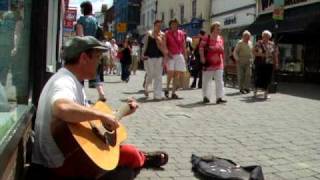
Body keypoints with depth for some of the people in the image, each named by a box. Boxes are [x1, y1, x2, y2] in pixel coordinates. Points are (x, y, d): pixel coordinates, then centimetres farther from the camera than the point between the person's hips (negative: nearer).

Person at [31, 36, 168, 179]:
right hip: (63, 162, -10)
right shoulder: (65, 82, -24)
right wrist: (103, 115, -36)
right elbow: (62, 108, -48)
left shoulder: (72, 81, 9)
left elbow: (86, 111, 18)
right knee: (130, 153, -1)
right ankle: (143, 159, 30)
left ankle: (140, 158, 46)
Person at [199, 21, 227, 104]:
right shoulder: (206, 38, -8)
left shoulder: (221, 39, 10)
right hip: (209, 64, -5)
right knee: (207, 80, 6)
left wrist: (223, 59, 10)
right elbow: (201, 48, -7)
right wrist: (202, 58, -14)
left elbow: (222, 50, 15)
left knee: (219, 81, 2)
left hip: (219, 64, 5)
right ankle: (206, 97, 17)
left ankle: (219, 97, 5)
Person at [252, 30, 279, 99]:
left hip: (269, 64, 2)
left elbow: (275, 54, 9)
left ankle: (266, 92, 10)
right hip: (260, 63, -2)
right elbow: (253, 51, 0)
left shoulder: (272, 44, 8)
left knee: (267, 78, 0)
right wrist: (259, 54, -15)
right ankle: (255, 90, 17)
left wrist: (276, 63, 5)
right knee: (258, 77, -3)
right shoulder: (259, 43, 1)